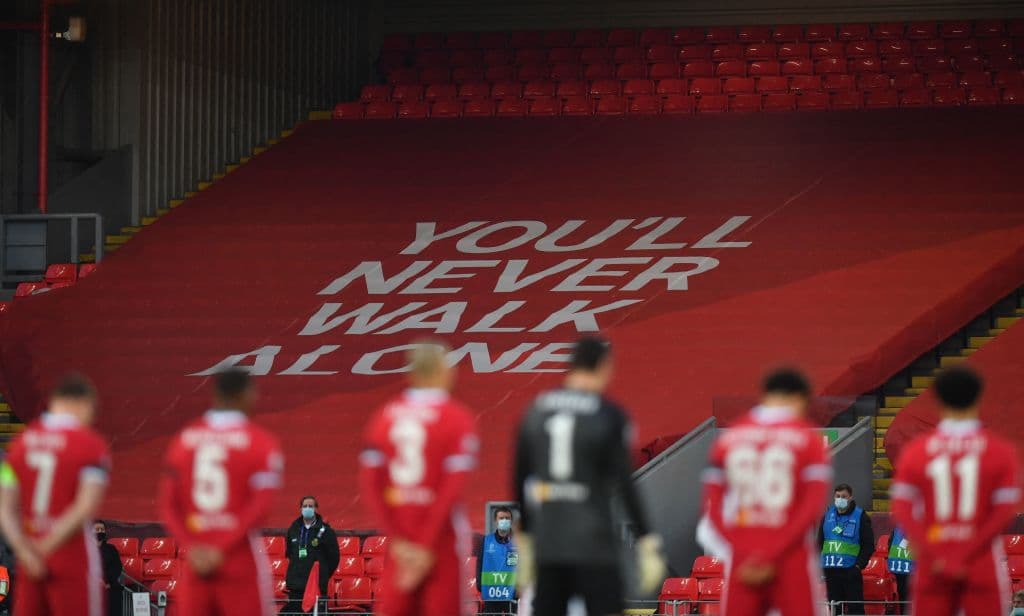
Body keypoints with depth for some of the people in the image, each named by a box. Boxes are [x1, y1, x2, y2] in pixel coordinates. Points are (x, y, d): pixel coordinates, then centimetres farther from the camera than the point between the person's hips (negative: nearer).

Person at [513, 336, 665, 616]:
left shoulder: (536, 411, 8)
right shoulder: (610, 416, -6)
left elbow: (520, 481, 12)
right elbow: (625, 484, -10)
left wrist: (524, 540, 20)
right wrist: (647, 544, -6)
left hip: (547, 545, 5)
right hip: (593, 547, -5)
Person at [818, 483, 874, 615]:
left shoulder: (860, 517, -1)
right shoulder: (828, 516, 12)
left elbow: (869, 545, -2)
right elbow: (820, 542, 19)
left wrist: (858, 565, -12)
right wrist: (820, 565, 9)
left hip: (851, 571, -5)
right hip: (831, 570, 5)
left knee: (855, 608, -6)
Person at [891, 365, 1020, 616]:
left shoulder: (915, 450, 2)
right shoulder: (1001, 450, -1)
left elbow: (901, 510, -5)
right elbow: (1005, 512, -9)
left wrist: (934, 557, -6)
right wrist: (967, 556, -9)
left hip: (933, 568, 2)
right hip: (984, 568, -2)